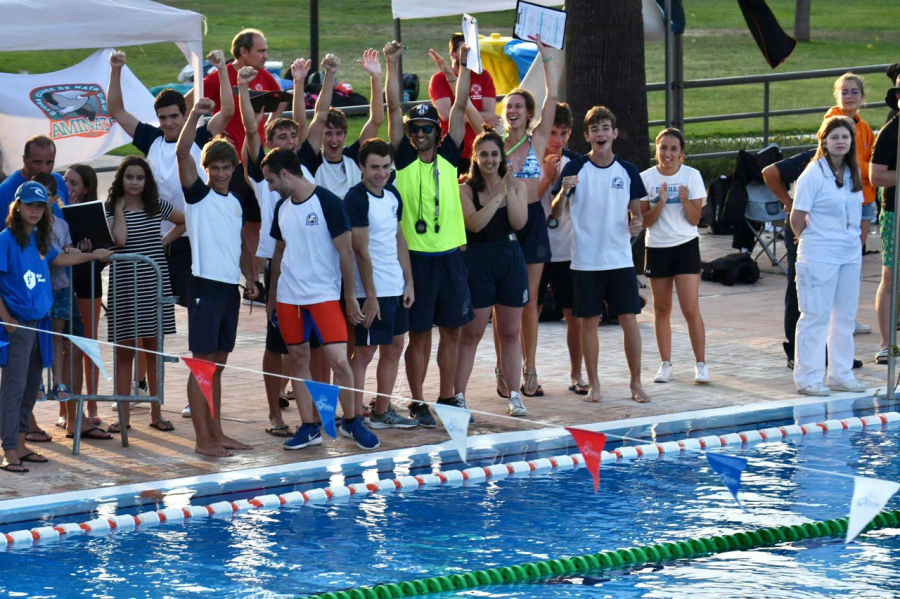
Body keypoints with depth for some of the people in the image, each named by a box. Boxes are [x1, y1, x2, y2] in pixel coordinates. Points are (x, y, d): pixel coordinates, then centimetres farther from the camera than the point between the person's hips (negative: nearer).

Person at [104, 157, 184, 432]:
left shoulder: (157, 205, 7)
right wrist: (120, 208, -8)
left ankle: (156, 413, 13)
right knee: (124, 351, 1)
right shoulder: (112, 209, -1)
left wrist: (164, 241, 9)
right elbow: (120, 238, -19)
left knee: (154, 350, 7)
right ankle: (123, 415, 6)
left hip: (155, 283, 2)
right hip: (124, 285, -2)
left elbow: (185, 221, 21)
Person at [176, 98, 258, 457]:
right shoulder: (198, 195, -4)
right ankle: (203, 439, -4)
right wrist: (195, 115, -27)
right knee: (202, 363, -5)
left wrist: (250, 277, 10)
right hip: (205, 285, -7)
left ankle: (216, 433, 16)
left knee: (218, 364, 12)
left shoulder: (236, 202, 15)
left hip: (230, 288, 7)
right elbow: (181, 154, -18)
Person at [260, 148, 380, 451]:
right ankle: (308, 428, 12)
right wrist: (272, 296, 20)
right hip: (289, 297, 6)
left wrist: (351, 297, -8)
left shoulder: (328, 203, -11)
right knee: (299, 359, 6)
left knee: (339, 360, -11)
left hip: (324, 294, -6)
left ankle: (351, 421, 6)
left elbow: (345, 252, -9)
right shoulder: (282, 207, 9)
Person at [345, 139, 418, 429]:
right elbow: (361, 250, -16)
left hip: (396, 288, 8)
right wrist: (370, 295, -18)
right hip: (372, 290, -8)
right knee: (364, 352, -5)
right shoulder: (356, 199, -14)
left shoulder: (393, 195, 11)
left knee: (394, 347, 13)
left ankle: (383, 412, 23)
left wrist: (409, 282, 12)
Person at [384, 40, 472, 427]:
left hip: (450, 254, 3)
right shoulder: (403, 159, 0)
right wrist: (392, 65, -11)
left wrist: (464, 66, 0)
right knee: (419, 334, 1)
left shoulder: (448, 157, 7)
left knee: (451, 330, 9)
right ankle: (418, 403, 7)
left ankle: (447, 398, 19)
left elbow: (459, 108, 5)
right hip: (416, 255, -3)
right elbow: (394, 109, -6)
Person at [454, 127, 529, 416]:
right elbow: (474, 224, -17)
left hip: (511, 260, 3)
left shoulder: (517, 185, 5)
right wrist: (499, 195, -19)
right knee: (471, 333, -1)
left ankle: (514, 395, 14)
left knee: (510, 332, 8)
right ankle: (459, 395, 2)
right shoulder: (465, 189, -3)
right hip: (477, 261, -3)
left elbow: (519, 222, -8)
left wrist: (509, 190, -15)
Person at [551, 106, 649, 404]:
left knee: (629, 319, -1)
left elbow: (636, 211, 12)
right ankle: (593, 384, 12)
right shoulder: (576, 168, -2)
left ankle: (636, 383, 7)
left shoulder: (627, 171, 4)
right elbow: (557, 212, -2)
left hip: (621, 259, 1)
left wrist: (637, 224, -11)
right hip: (586, 260, -1)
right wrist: (563, 192, -22)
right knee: (589, 322, 3)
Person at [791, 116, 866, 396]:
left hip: (850, 254, 7)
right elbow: (797, 218, -10)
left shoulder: (853, 173, 9)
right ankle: (808, 378, 2)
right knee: (816, 316, -3)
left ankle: (841, 375, 20)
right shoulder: (813, 174, -11)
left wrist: (853, 240, 10)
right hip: (819, 256, -7)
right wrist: (813, 241, 1)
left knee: (845, 316, 11)